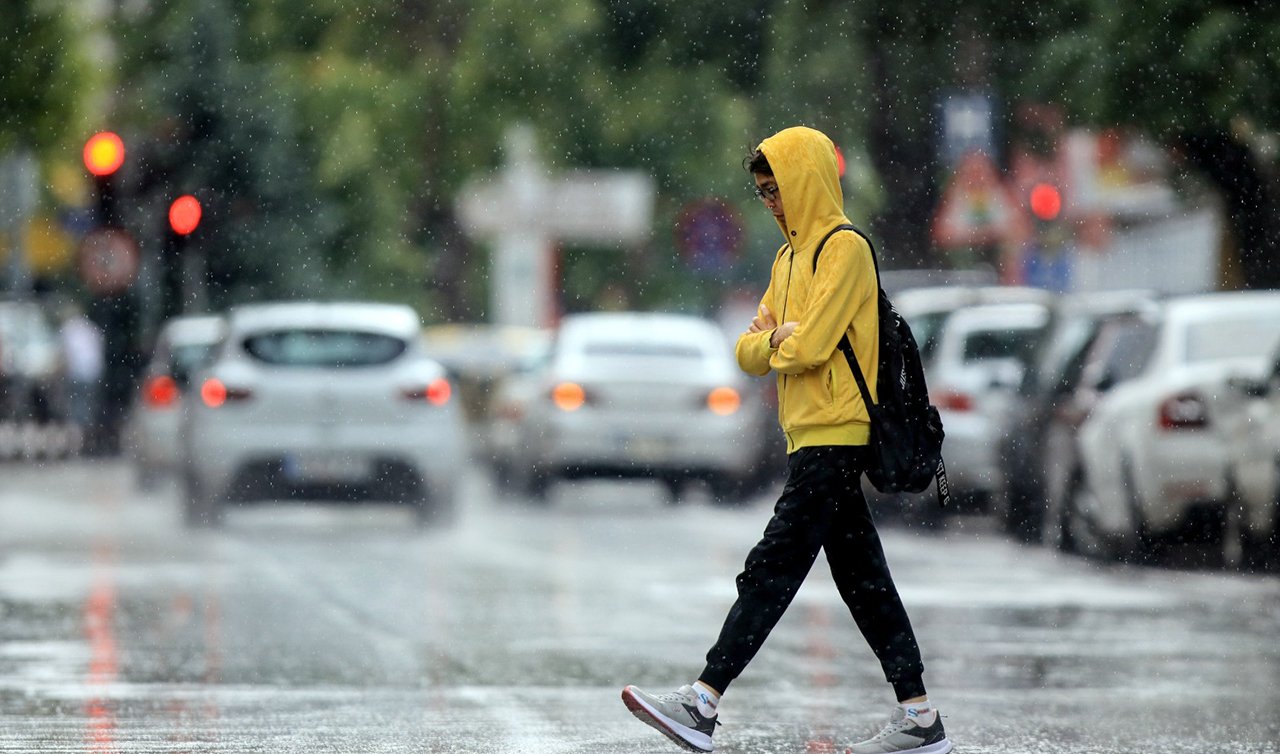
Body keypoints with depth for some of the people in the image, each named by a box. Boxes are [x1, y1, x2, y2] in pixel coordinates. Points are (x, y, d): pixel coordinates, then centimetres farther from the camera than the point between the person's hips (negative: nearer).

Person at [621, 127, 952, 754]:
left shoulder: (846, 248, -10)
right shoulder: (789, 258, 20)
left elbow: (809, 347, -18)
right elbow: (749, 352, 18)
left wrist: (776, 342, 2)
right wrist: (776, 338, -4)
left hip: (832, 439, -10)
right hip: (814, 441, 10)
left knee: (771, 569, -11)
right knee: (862, 579, 7)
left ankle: (703, 703, -15)